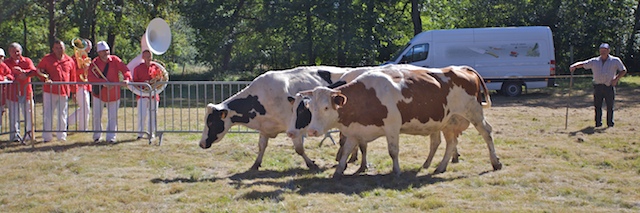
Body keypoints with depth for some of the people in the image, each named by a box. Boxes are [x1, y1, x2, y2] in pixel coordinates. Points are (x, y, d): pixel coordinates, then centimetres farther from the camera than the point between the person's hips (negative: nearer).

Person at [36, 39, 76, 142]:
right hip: (49, 91, -2)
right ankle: (47, 136, 7)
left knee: (62, 115, 8)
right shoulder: (47, 59, 4)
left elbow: (73, 77, 13)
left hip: (64, 92, 2)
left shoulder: (70, 61, 9)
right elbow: (38, 70, 8)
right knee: (48, 114, 0)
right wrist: (45, 78, -10)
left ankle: (62, 136, 18)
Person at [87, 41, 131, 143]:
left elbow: (125, 70, -13)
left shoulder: (115, 60, -6)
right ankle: (97, 136, 21)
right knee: (97, 116, 5)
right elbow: (91, 78, -19)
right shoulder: (95, 62, -9)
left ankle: (111, 137, 13)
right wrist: (104, 82, -29)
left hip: (113, 94, 1)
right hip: (99, 93, -1)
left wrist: (127, 78, -34)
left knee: (113, 117, 4)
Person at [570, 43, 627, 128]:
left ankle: (610, 123, 12)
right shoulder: (594, 61, 10)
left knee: (610, 106, 1)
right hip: (598, 86, 2)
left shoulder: (615, 60, 7)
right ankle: (598, 122, 8)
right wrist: (574, 66, -16)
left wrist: (616, 79, -3)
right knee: (597, 105, 0)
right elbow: (582, 64, 5)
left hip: (609, 86, -2)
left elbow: (623, 70, 11)